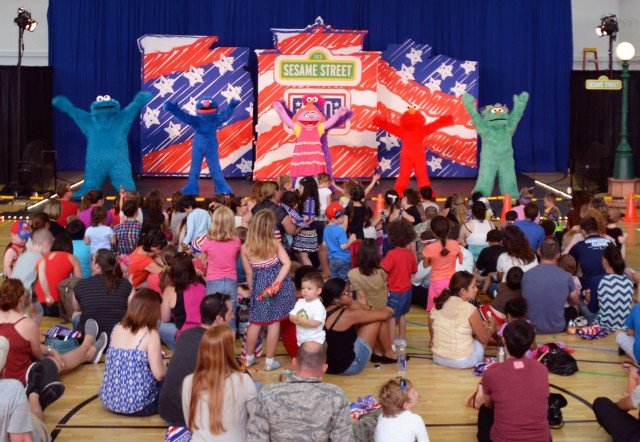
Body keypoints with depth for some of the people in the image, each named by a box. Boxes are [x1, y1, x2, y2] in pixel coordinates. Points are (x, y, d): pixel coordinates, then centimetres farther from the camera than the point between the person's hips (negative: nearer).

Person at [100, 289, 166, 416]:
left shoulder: (117, 328, 6)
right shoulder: (150, 334, -12)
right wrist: (168, 369, 11)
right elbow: (159, 374, -12)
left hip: (110, 400, 6)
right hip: (137, 404, -6)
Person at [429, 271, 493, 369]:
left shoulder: (439, 304, -5)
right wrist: (491, 327, 15)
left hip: (438, 358, 5)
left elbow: (432, 335, 7)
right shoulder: (470, 310, -19)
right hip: (463, 362, -5)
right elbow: (484, 339, -6)